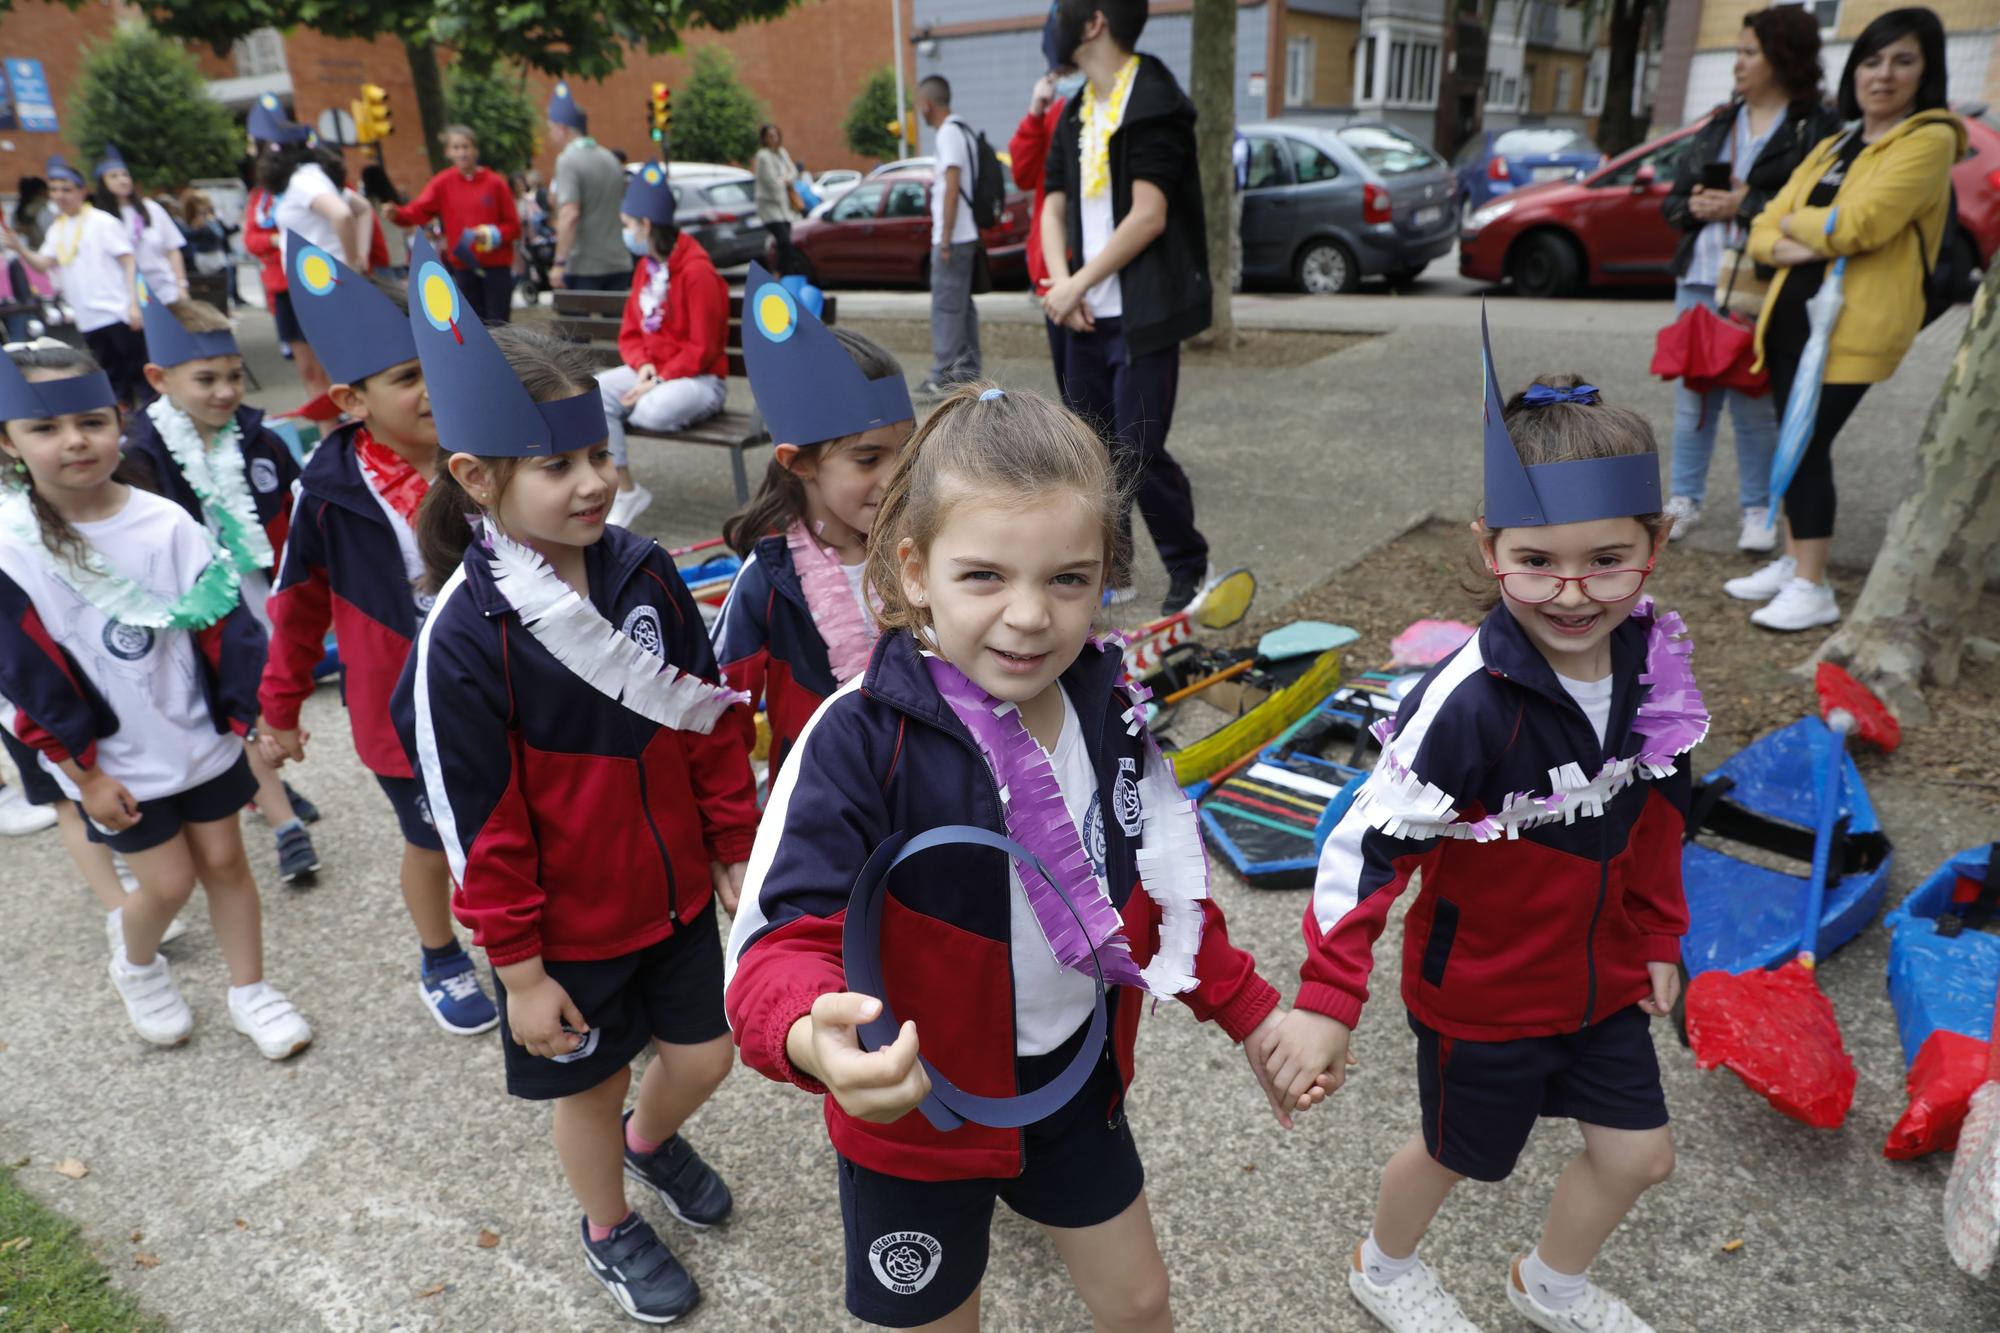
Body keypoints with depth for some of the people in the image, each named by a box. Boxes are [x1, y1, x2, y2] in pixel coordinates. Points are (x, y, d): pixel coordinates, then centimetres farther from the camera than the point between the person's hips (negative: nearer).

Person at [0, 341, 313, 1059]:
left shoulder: (167, 524, -10)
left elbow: (225, 623, -6)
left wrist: (258, 716, -6)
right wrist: (84, 773, -9)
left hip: (203, 738, 2)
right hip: (113, 760, -2)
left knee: (224, 861, 12)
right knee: (168, 882, 6)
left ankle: (250, 992, 30)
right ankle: (135, 969, 39)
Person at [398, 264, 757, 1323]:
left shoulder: (645, 573, -8)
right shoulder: (465, 637, -23)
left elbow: (710, 720, 1)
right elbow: (479, 823, -16)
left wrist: (735, 844, 6)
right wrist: (518, 967, -10)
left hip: (676, 891, 4)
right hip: (570, 926, -4)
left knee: (702, 1054, 19)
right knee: (591, 1086, 18)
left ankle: (652, 1140, 55)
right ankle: (609, 1226, 49)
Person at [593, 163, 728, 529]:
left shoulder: (697, 271, -16)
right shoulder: (645, 268, 11)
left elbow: (701, 350, -18)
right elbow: (631, 332, 13)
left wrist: (659, 382, -19)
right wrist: (643, 366, -8)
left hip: (699, 379, -8)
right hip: (651, 373, 8)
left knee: (656, 411, -37)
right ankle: (626, 492, -10)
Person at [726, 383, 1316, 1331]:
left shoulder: (1108, 711, -10)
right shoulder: (860, 740, -27)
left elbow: (1165, 887, 5)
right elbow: (787, 934, -31)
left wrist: (1247, 1010, 9)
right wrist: (812, 1034, -52)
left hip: (1077, 1078, 4)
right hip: (915, 1105, -4)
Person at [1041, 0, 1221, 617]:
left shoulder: (1153, 101, -9)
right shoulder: (1076, 115, 15)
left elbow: (1148, 217, -18)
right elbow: (1053, 209, 12)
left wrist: (1076, 285, -15)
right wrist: (1062, 287, -7)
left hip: (1143, 315, -8)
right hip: (1088, 314, 8)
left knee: (1138, 453, -8)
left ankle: (1192, 572, 10)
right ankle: (1107, 568, 23)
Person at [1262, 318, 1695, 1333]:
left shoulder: (1654, 663, -11)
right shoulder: (1471, 700, -33)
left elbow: (1657, 810, 6)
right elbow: (1367, 845, -30)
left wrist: (1657, 934, 13)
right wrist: (1327, 998, -31)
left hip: (1600, 971, 6)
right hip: (1479, 989, -6)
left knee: (1637, 1153, 17)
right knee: (1455, 1154, 17)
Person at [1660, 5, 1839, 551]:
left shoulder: (1816, 127, -2)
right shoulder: (1721, 123, 18)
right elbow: (1674, 198, 16)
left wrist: (1743, 206, -16)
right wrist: (1695, 205, -6)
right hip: (1699, 277, 6)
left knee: (1754, 401, -4)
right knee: (1693, 394, 8)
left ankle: (1758, 511, 8)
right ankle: (1684, 500, 17)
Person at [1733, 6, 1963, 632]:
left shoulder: (1929, 139, -5)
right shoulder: (1833, 146, 19)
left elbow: (1855, 225, -19)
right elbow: (1766, 227, 12)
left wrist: (1796, 222, 0)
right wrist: (1795, 244, -10)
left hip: (1853, 323, -7)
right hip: (1793, 315, 7)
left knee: (1809, 444, -12)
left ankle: (1813, 588, -7)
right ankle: (1792, 563, 19)